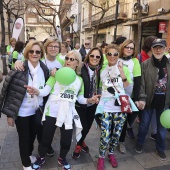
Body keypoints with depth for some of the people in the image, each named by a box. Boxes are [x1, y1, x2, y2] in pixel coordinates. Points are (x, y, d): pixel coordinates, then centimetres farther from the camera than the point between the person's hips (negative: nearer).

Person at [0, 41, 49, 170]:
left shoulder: (44, 70, -3)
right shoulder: (19, 69, -18)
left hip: (37, 110, 5)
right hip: (22, 111, -4)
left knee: (33, 134, 21)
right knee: (24, 137, 11)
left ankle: (29, 155, 49)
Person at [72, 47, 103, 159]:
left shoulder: (100, 70, -2)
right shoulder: (81, 69, -19)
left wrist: (98, 94, -1)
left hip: (93, 104, 5)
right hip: (80, 103, -5)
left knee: (88, 125, 18)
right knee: (84, 127, 1)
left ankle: (81, 142, 48)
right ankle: (79, 144, 34)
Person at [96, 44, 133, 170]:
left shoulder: (124, 69, -2)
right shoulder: (102, 71, 4)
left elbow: (129, 91, -8)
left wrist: (124, 77, -21)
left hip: (121, 108, 0)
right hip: (106, 108, 0)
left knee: (116, 134, 12)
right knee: (105, 136, -4)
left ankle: (111, 153, 39)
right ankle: (101, 157, 22)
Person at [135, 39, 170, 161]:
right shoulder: (145, 64, -7)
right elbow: (141, 83, -9)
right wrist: (142, 98, -19)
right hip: (149, 99, -2)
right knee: (144, 124, 14)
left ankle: (160, 148, 39)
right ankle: (140, 143, 39)